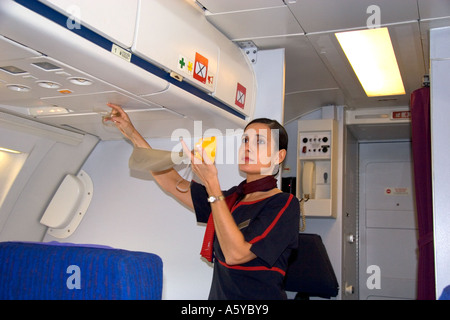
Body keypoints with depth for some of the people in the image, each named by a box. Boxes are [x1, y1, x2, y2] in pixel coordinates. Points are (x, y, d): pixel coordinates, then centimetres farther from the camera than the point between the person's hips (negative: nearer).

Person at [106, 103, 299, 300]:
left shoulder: (284, 204, -10)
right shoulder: (231, 198, 9)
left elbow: (235, 253, -20)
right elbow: (173, 183, 12)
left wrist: (211, 183, -21)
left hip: (259, 295, -5)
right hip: (219, 294, 5)